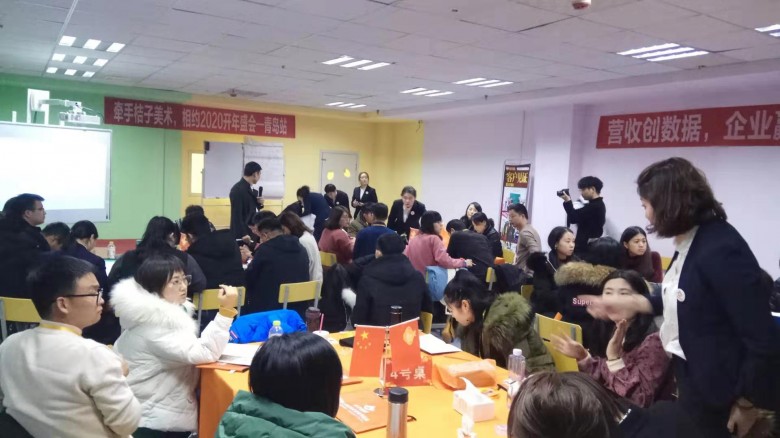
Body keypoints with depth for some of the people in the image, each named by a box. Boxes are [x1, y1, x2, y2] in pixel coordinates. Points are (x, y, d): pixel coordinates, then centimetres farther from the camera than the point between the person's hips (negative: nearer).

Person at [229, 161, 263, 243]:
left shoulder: (250, 189, 11)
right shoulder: (238, 189, -16)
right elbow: (237, 214, -20)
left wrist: (259, 203, -1)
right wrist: (243, 234, -25)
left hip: (252, 231, 9)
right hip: (242, 234, -9)